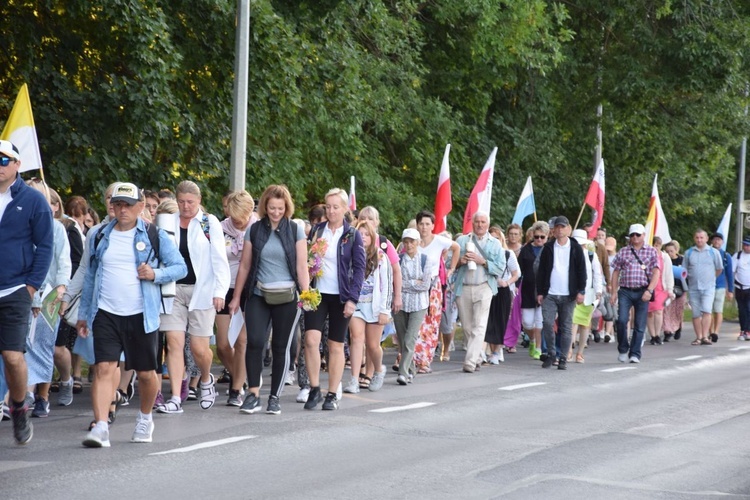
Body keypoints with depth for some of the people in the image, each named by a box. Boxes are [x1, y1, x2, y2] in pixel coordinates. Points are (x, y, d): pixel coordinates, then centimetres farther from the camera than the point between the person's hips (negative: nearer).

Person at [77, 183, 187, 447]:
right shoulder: (99, 236, 10)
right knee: (104, 368, -12)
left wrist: (156, 274, -14)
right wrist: (83, 313, 15)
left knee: (146, 373, 7)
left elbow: (180, 267, 4)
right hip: (106, 314, 1)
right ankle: (100, 428, -17)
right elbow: (90, 276, 17)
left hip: (141, 315, -1)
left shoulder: (155, 236, 2)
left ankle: (145, 418, 33)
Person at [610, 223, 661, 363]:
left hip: (642, 292, -1)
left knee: (640, 325, 1)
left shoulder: (651, 251, 5)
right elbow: (616, 272, 12)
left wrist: (649, 290, -15)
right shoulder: (623, 251, 10)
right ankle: (623, 349, 7)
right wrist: (614, 292, 4)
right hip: (625, 291, 1)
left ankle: (635, 354, 9)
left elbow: (656, 272, -2)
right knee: (622, 320, -12)